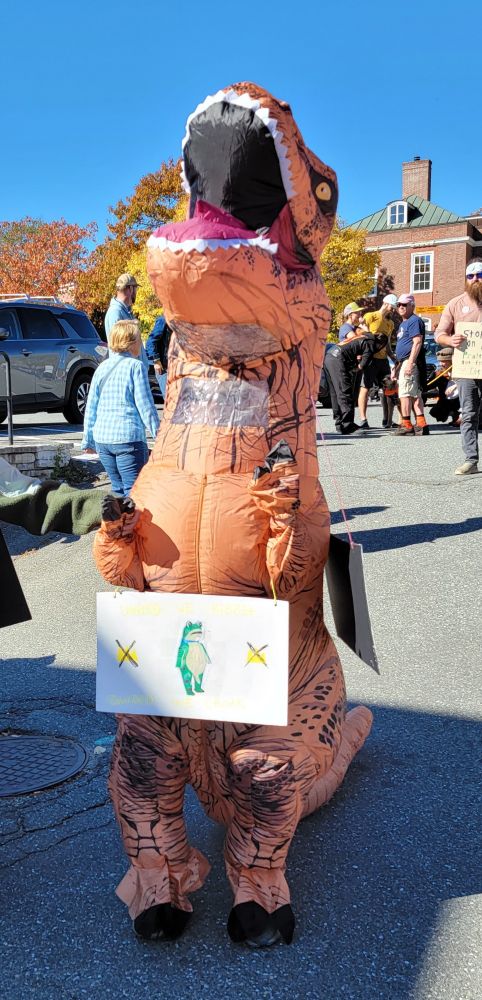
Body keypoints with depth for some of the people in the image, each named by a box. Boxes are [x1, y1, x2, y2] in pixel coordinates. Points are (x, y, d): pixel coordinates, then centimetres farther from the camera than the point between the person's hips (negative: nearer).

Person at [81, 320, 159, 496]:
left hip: (102, 437, 6)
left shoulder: (102, 368, 11)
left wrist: (88, 440, 20)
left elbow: (91, 408, 13)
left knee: (118, 489, 16)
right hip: (128, 437, -6)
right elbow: (145, 406, -8)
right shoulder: (136, 366, -5)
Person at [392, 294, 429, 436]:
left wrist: (410, 363, -27)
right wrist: (397, 365, 27)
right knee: (415, 394, 8)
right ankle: (421, 424, 9)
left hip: (410, 361, -11)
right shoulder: (403, 323, 23)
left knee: (404, 393, -11)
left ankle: (406, 425, -11)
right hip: (404, 362, 11)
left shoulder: (414, 320, -9)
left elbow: (417, 342, -19)